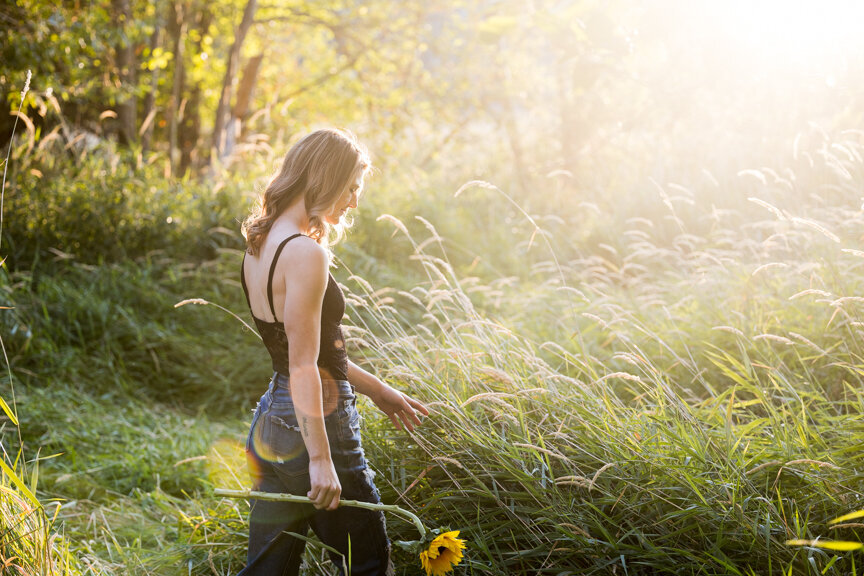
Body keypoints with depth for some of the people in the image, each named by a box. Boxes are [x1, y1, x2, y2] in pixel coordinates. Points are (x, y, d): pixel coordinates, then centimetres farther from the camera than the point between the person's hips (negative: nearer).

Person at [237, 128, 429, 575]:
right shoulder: (305, 253, -19)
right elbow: (303, 366, -22)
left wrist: (374, 389, 26)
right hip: (310, 428, -9)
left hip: (269, 425, 9)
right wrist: (321, 459, -20)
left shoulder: (260, 245, 10)